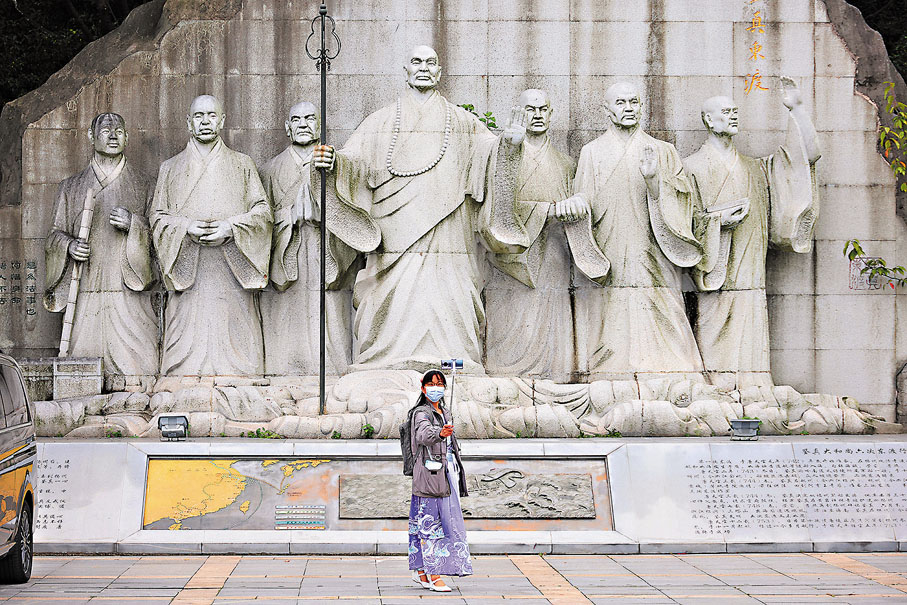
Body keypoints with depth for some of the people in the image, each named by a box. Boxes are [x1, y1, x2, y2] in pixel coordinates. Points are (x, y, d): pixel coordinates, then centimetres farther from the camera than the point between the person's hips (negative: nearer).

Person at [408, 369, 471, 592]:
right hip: (429, 474, -9)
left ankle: (420, 570, 18)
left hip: (447, 473, 9)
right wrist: (439, 433, -52)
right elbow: (423, 434, -31)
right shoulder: (422, 413, -9)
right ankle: (433, 576, -10)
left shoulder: (445, 413, 18)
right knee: (430, 524, -9)